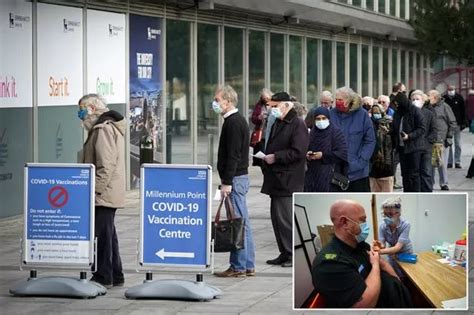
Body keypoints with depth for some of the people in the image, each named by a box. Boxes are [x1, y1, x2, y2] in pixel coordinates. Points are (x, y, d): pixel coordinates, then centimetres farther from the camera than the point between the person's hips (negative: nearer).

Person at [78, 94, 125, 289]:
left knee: (102, 235, -7)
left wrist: (95, 190, -21)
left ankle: (103, 277, -5)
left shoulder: (103, 129, -15)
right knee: (108, 234, 15)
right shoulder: (112, 127, 18)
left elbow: (106, 165, -22)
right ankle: (115, 276, 20)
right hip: (110, 194, 11)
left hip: (103, 195, -11)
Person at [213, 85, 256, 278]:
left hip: (235, 178, -10)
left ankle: (238, 267, -5)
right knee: (242, 223, 11)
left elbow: (233, 155, -20)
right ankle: (248, 266, 15)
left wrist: (227, 182, -21)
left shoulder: (233, 123, -14)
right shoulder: (238, 120, 17)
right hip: (240, 177, 10)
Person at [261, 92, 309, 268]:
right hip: (276, 180, 10)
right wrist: (266, 156, 12)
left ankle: (294, 254, -2)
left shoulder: (297, 125, -10)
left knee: (286, 218, -9)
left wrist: (275, 157, -17)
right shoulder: (277, 124, 18)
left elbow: (297, 152, -19)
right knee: (277, 217, 11)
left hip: (288, 181, -10)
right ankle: (284, 253, 18)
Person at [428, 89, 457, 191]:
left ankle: (444, 183, 8)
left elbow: (452, 123, 0)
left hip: (442, 140, -3)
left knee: (442, 163, 0)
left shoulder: (444, 107, -1)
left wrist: (449, 137, -5)